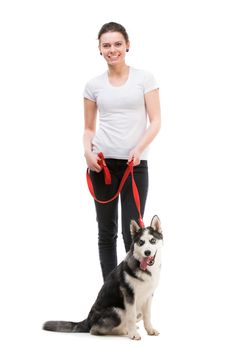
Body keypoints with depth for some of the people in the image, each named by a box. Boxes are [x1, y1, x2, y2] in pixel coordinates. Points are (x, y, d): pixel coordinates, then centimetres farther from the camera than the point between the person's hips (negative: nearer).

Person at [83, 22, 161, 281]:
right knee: (107, 232, 8)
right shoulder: (94, 85, 8)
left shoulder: (144, 79, 3)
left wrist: (139, 148, -18)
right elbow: (89, 128, 13)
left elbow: (155, 122, -1)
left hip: (135, 163, -2)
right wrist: (88, 152, -8)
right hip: (103, 163, 2)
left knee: (132, 233, -6)